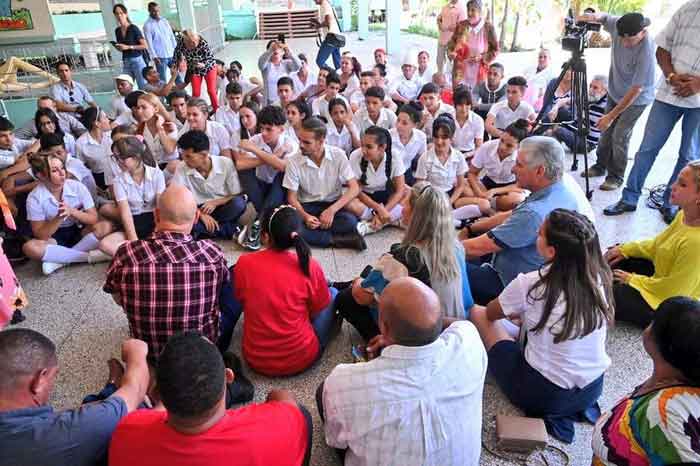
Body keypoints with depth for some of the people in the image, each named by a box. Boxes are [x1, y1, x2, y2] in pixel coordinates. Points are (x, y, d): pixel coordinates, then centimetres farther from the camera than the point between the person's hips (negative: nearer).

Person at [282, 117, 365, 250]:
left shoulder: (338, 155, -11)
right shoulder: (294, 161, -9)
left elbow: (354, 188, -12)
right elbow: (292, 197, -4)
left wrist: (331, 210, -24)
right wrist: (305, 216, -24)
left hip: (333, 204, -1)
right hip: (307, 206, 1)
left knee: (350, 221, -34)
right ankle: (340, 239, -25)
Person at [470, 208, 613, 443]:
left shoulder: (529, 284, -24)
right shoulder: (600, 276, -12)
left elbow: (491, 313, -1)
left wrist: (519, 312, 21)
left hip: (544, 395, -6)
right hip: (594, 389, 6)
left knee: (478, 313, 4)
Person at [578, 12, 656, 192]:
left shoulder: (646, 52, -35)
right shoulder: (618, 25, -19)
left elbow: (636, 90, -31)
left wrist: (611, 116, -28)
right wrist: (595, 16, -21)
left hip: (636, 99, -6)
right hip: (614, 91, 6)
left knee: (619, 136, -8)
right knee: (606, 131, 12)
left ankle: (616, 177, 7)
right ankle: (600, 166, 29)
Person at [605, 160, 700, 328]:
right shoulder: (685, 215, -9)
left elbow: (672, 289, -27)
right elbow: (659, 244, 10)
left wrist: (633, 280, -14)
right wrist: (625, 249, 3)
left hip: (666, 302, -9)